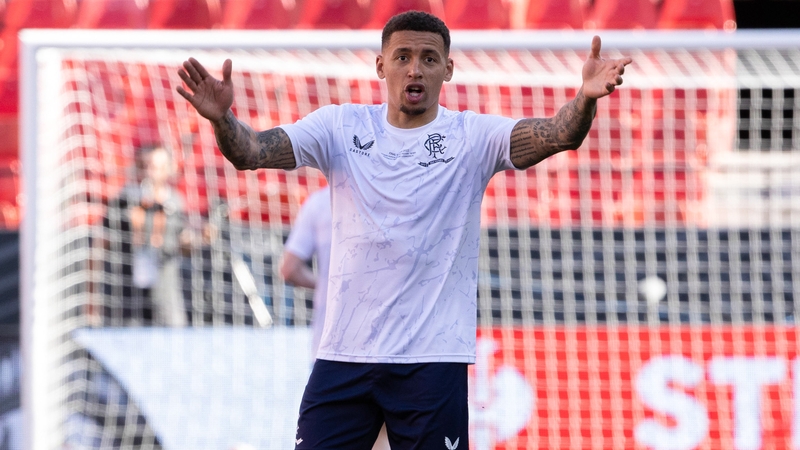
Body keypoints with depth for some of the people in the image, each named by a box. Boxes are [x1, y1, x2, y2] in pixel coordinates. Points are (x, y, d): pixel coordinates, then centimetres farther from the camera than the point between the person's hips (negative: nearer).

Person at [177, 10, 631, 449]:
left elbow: (557, 134, -16)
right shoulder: (341, 127, 5)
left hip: (433, 361, -2)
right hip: (343, 353, 2)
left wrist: (585, 101, -39)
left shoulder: (473, 137, -1)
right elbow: (251, 150, -5)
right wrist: (222, 119, -28)